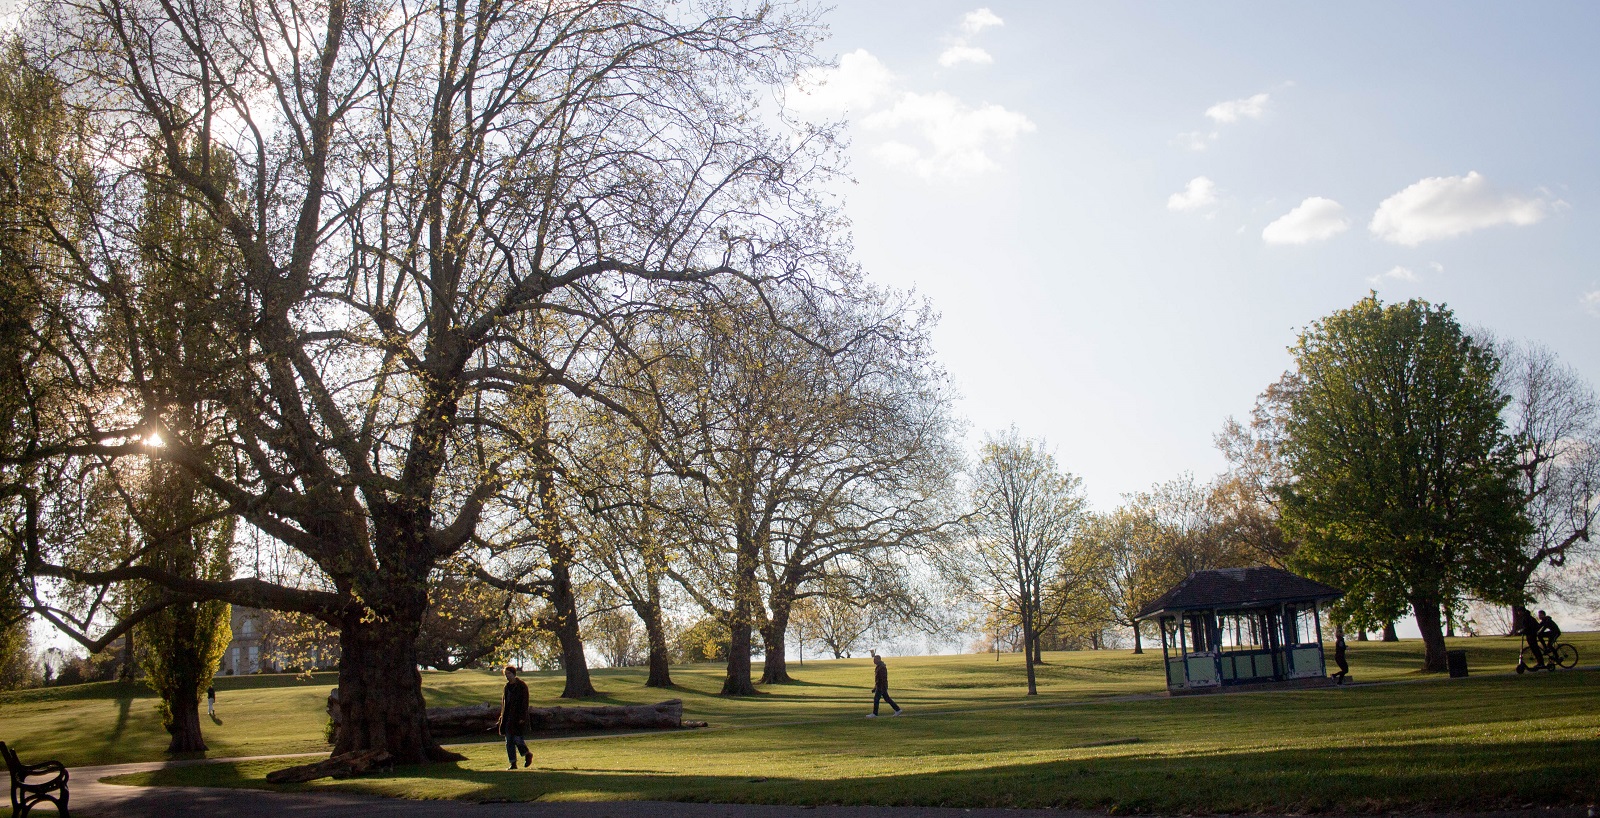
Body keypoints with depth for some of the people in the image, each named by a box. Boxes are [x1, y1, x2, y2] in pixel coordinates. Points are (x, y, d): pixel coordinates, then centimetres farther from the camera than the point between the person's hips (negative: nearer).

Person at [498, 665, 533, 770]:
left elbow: (524, 702, -11)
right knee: (509, 741, 3)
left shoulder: (522, 686, -7)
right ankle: (513, 763, 8)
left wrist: (522, 717, -17)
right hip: (508, 717, 7)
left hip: (517, 717, -7)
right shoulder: (507, 686, 14)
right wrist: (502, 717, 15)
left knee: (516, 737, -13)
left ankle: (527, 754, 12)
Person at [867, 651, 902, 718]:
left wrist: (883, 689, -25)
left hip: (881, 687, -10)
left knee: (876, 699, -6)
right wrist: (875, 688, 23)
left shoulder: (882, 667, -18)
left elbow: (884, 678, -23)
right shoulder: (878, 667, 14)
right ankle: (897, 710, 15)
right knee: (887, 699, 12)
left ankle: (874, 714, -1)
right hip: (879, 686, 10)